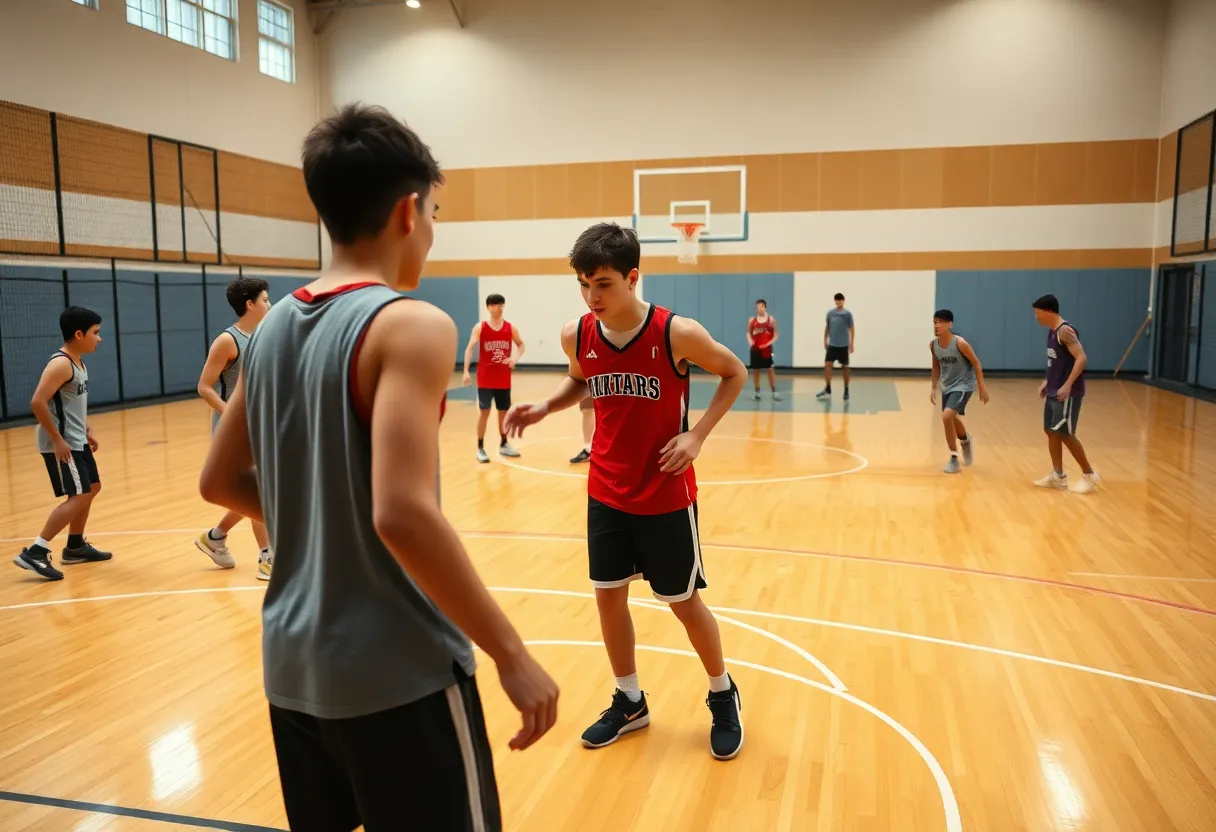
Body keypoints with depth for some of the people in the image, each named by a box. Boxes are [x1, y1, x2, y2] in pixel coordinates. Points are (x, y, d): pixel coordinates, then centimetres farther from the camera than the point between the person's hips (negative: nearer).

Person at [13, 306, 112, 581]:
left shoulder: (78, 362, 11)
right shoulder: (61, 364, -19)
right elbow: (38, 402, -27)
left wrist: (87, 432, 15)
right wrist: (57, 440, -24)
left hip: (77, 440, 10)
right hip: (62, 443, -10)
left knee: (91, 489, 18)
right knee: (79, 497, -12)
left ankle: (75, 547, 31)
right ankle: (34, 552, -9)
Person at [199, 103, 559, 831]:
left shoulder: (273, 327, 5)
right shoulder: (411, 325, -18)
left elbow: (221, 484, 12)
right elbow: (402, 514, -28)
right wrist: (511, 654, -21)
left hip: (294, 663, 8)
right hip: (399, 673, -7)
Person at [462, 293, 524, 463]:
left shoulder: (510, 328, 3)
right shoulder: (480, 327, -5)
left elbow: (521, 345, 15)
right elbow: (470, 348, -11)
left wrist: (515, 358, -7)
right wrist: (466, 371, -22)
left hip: (504, 378, 3)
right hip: (485, 378, -3)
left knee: (504, 412, 12)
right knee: (484, 412, -4)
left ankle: (504, 445, 28)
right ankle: (480, 449, 5)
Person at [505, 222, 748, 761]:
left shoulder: (677, 333, -20)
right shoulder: (576, 335, -8)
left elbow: (735, 373, -4)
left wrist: (696, 435, -14)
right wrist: (545, 407, -5)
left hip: (666, 496, -4)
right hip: (606, 493, 4)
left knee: (684, 602, 8)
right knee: (608, 596, 11)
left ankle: (723, 696, 34)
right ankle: (629, 701, 33)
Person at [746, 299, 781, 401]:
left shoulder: (771, 319, -1)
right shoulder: (752, 320, 5)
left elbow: (775, 334, 2)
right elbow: (749, 333, 12)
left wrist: (770, 342, -14)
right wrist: (750, 341, -8)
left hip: (767, 349, -2)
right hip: (755, 348, 2)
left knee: (770, 369, -4)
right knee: (755, 370, 5)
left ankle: (774, 392, 0)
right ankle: (757, 392, 15)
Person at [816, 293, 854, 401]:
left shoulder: (848, 314, -4)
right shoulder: (830, 313, 3)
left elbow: (851, 329, -2)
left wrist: (851, 343, -7)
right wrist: (825, 340, 10)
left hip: (843, 345, -2)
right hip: (832, 344, 2)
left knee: (845, 367, 6)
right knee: (827, 365, -8)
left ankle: (846, 390, 17)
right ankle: (827, 390, -4)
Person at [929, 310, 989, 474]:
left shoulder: (959, 343, -24)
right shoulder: (933, 345, -7)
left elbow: (976, 363, -14)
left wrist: (982, 387, -13)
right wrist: (934, 388, 9)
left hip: (963, 385, -7)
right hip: (947, 386, 7)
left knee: (947, 417, -22)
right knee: (952, 419, 21)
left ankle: (954, 458, -7)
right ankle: (966, 441, 56)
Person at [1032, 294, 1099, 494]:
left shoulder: (1065, 331, -17)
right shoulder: (1052, 332, 12)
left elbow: (1081, 359, -24)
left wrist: (1067, 385, -28)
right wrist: (1047, 382, 17)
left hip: (1068, 393, -10)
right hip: (1053, 391, 10)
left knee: (1064, 434, -6)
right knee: (1051, 431, 10)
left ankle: (1089, 474, 8)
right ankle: (1058, 476, 18)